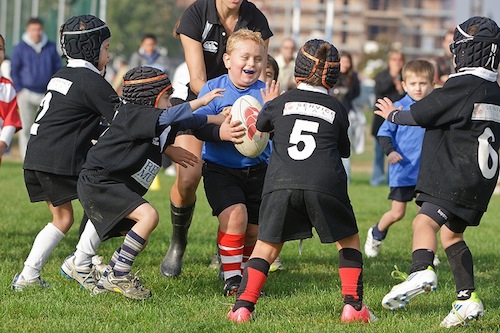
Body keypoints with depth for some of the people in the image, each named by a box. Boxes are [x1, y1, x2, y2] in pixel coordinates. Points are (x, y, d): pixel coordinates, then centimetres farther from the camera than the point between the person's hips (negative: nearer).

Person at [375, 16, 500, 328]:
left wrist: (393, 114, 14)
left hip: (458, 172, -9)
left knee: (425, 220, -22)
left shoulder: (462, 86, -11)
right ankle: (468, 299, 18)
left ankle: (421, 271, -47)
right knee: (451, 233, 19)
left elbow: (420, 115, -6)